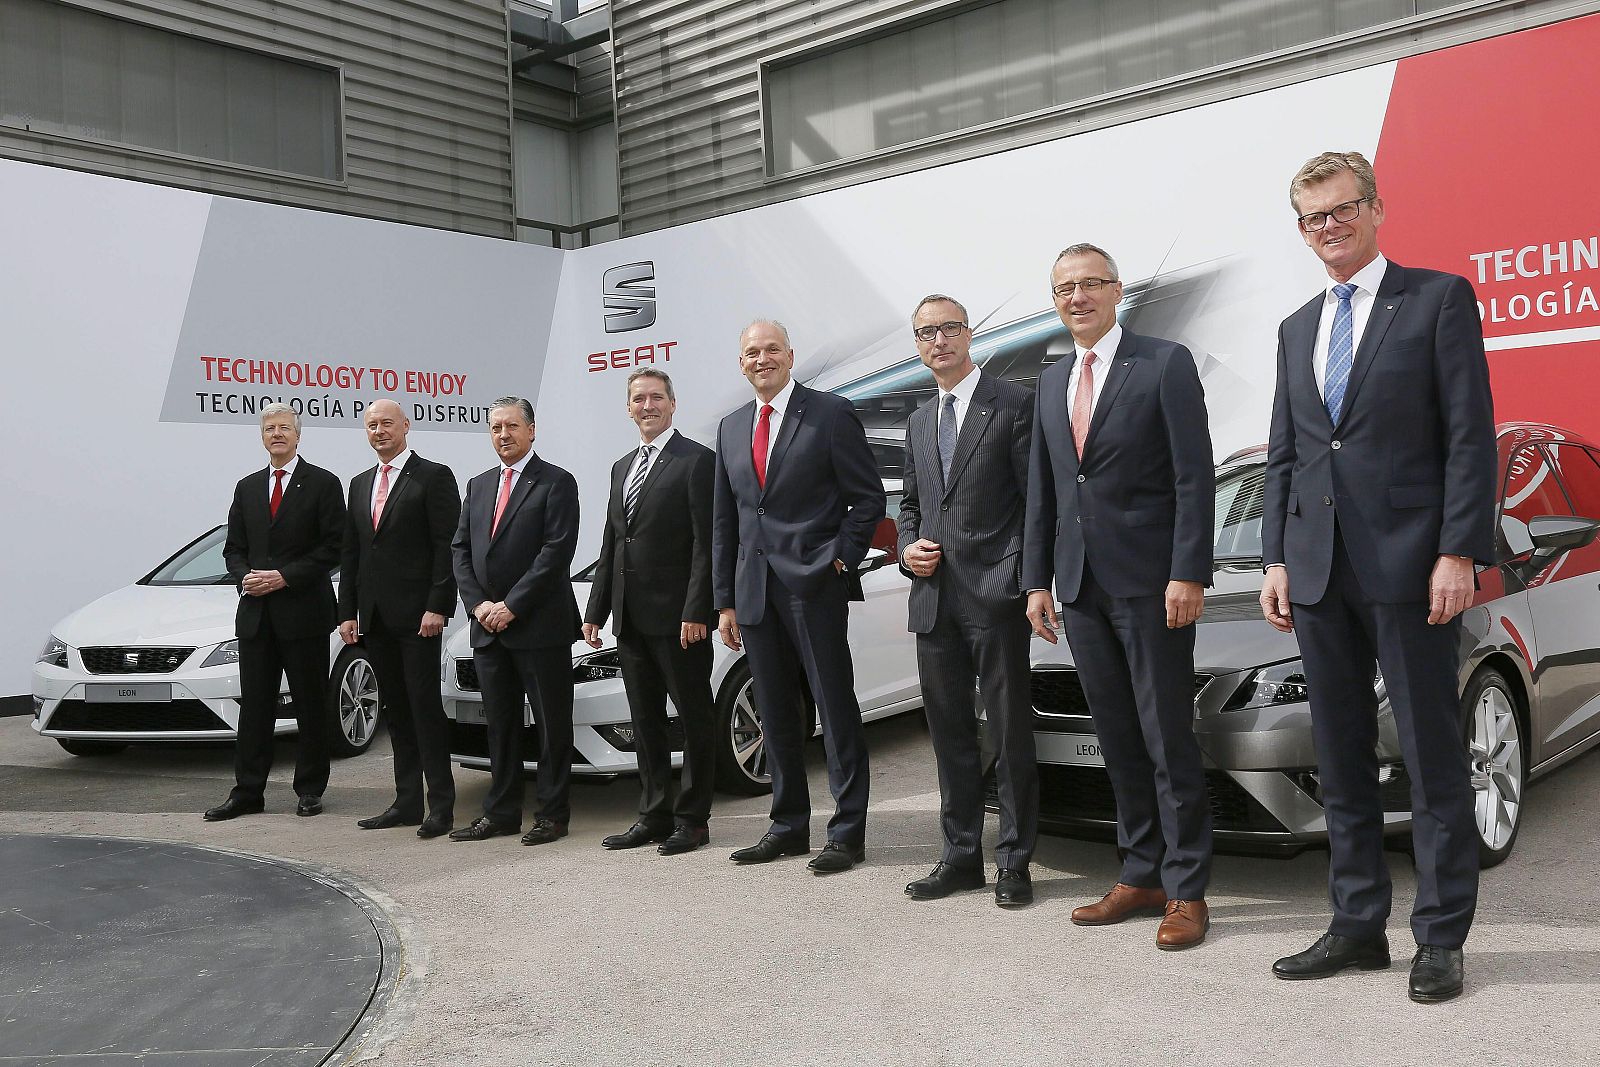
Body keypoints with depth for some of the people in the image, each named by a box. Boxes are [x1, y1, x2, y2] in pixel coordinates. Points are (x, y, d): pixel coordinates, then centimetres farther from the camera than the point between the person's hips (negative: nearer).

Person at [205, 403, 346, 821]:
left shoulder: (323, 484, -1)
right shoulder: (246, 488, 15)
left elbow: (334, 547, -8)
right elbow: (234, 548, 15)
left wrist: (286, 577, -15)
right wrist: (245, 578, -5)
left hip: (304, 611, -4)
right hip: (256, 614, 4)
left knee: (311, 705, 4)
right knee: (254, 705, 6)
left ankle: (309, 790, 13)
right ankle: (247, 792, 12)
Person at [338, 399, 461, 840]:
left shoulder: (433, 476, -4)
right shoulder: (360, 485, 17)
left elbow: (447, 547, -10)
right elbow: (351, 553, 17)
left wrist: (438, 607, -16)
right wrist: (348, 612, 10)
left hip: (417, 615, -7)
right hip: (375, 618, 7)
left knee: (425, 708, -5)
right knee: (396, 711, 10)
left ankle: (441, 806, 0)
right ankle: (407, 802, 15)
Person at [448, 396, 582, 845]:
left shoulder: (556, 483, -4)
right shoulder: (478, 486, 16)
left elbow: (557, 551, -13)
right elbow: (460, 550, 12)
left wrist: (512, 606, -16)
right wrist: (479, 604, -3)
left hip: (540, 626, -6)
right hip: (488, 626, 6)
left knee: (551, 723, 1)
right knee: (499, 723, 11)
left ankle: (552, 813, 8)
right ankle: (500, 812, 19)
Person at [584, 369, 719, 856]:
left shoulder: (697, 460, -6)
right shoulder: (622, 467, 18)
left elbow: (706, 543, -12)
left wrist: (696, 611, -19)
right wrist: (596, 610, 13)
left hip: (677, 616, -8)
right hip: (631, 619, 8)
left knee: (694, 718, 3)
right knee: (645, 722, 13)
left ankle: (692, 819, 10)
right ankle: (654, 815, 22)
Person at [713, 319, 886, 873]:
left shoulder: (831, 412, -1)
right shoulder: (731, 429, 16)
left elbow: (869, 495, -2)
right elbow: (724, 522, 16)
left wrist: (841, 559, -11)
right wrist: (725, 601, 11)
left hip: (814, 584, -5)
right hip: (755, 592, 6)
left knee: (835, 708, -2)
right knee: (777, 714, 12)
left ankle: (847, 832, 5)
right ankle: (788, 827, 22)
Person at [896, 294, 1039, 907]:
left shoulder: (1012, 404, -3)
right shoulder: (919, 423, 18)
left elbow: (1037, 499, -6)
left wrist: (1020, 578, -15)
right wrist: (907, 548, 5)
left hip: (995, 598, -6)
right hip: (934, 599, 6)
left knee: (1010, 734, 1)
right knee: (950, 734, 12)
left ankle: (1014, 861, 11)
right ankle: (961, 855, 22)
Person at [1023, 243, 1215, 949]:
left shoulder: (1165, 363, -3)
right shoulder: (1052, 383, 16)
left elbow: (1194, 475, -9)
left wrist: (1188, 574, -16)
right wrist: (1037, 580, 12)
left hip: (1150, 584, -6)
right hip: (1081, 587, 6)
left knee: (1168, 740, -1)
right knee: (1118, 741, 12)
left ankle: (1186, 891, 8)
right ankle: (1140, 877, 21)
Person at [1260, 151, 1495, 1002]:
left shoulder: (1437, 298, 1)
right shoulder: (1297, 329, 18)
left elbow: (1470, 433, -6)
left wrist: (1458, 553, -13)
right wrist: (1277, 559, 8)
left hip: (1408, 565, -6)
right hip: (1318, 572, 6)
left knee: (1432, 758, 1)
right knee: (1341, 762, 10)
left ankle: (1441, 938, 11)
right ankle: (1358, 926, 21)